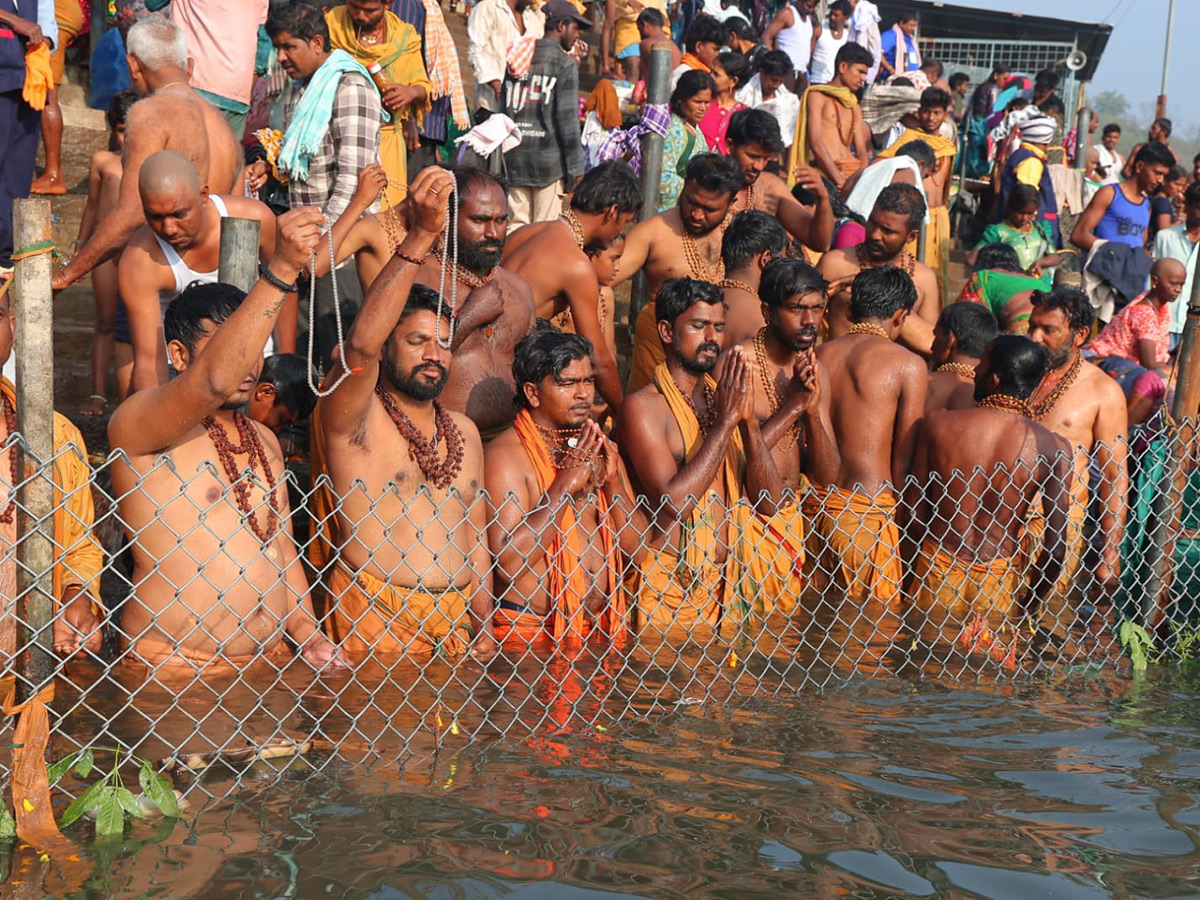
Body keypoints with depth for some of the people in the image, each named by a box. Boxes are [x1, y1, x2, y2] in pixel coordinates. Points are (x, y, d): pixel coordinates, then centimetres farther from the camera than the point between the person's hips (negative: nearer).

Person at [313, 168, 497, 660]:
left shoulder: (463, 430, 17)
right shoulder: (356, 417, -2)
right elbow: (360, 343, -22)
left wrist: (483, 630, 11)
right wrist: (422, 235, -27)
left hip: (456, 620, 5)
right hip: (377, 620, -5)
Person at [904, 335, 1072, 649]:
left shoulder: (937, 424, -11)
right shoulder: (1053, 449, -11)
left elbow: (916, 517, -3)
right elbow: (1057, 544, -7)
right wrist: (1033, 602, 10)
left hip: (938, 576, 0)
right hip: (1001, 585, 0)